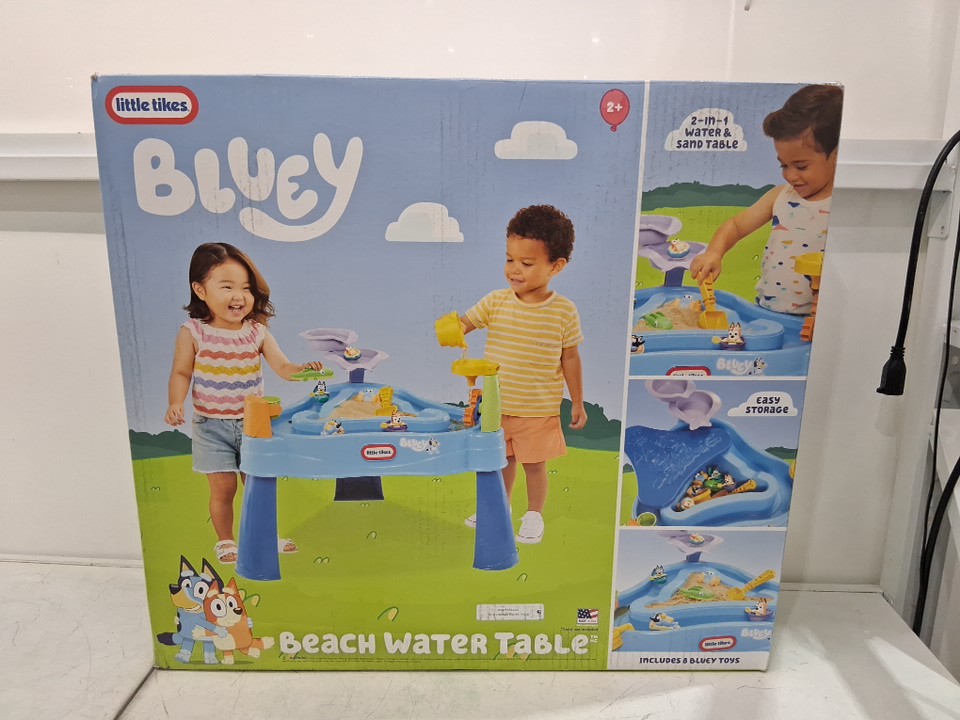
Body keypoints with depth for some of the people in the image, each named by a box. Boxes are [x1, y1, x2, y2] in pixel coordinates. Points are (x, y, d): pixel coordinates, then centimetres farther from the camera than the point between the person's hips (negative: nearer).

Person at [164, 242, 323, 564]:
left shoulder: (257, 332, -6)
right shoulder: (193, 332, -11)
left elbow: (283, 367, -10)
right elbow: (181, 373, -4)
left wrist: (303, 369, -30)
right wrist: (176, 404, -20)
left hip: (252, 423, 2)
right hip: (212, 427, -2)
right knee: (223, 488, 3)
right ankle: (225, 541, 27)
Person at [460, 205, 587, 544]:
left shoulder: (564, 311, -10)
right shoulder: (496, 302, -6)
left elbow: (570, 358, -3)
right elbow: (464, 323, -7)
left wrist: (577, 402, 3)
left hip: (538, 409, -3)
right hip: (497, 405, 3)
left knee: (534, 463, 11)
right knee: (502, 460, 20)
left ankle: (533, 515, 34)